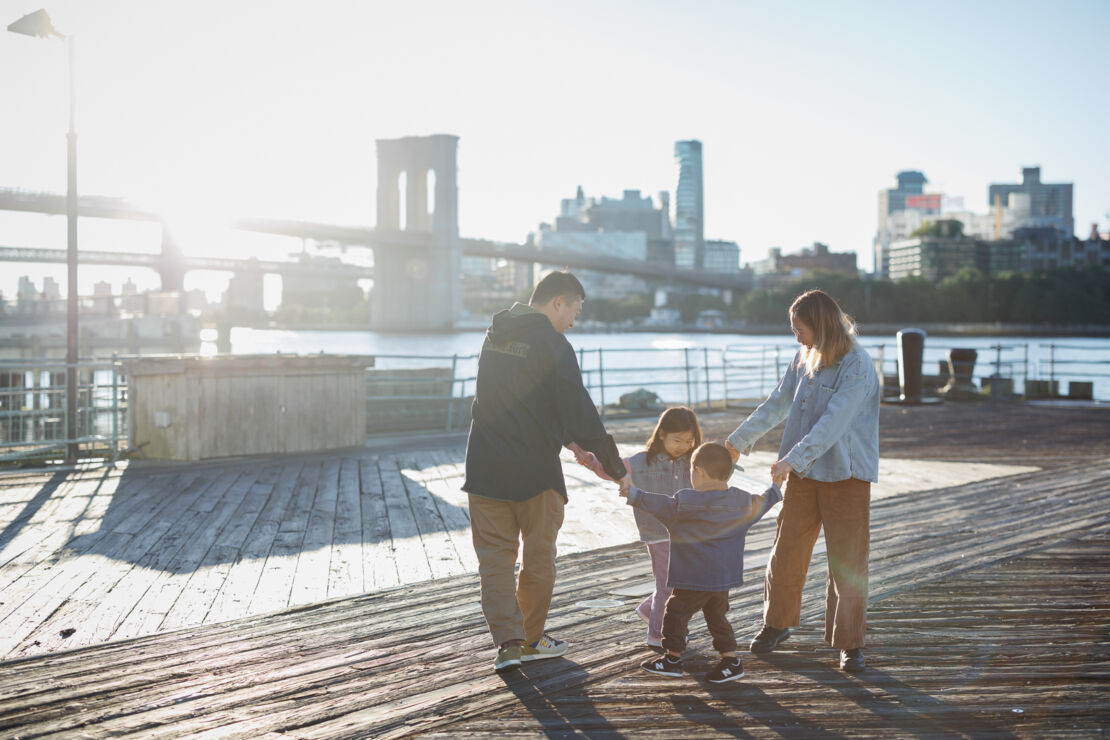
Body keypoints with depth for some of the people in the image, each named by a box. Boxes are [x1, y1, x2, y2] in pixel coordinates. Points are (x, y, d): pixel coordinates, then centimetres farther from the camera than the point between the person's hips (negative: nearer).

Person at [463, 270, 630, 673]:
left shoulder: (495, 335, 11)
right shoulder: (552, 344, -12)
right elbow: (579, 410, -14)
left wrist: (572, 442, 20)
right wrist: (615, 466, -5)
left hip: (484, 468, 5)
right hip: (534, 470, -5)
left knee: (495, 557, 8)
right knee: (538, 557, 12)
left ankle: (508, 641, -1)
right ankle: (531, 638, 23)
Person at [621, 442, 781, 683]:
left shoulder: (686, 503, -17)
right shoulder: (742, 501, 2)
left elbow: (660, 505, -13)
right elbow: (760, 504, 19)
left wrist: (634, 494, -1)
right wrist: (775, 489, 39)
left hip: (693, 580, -7)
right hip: (724, 577, 7)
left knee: (675, 612, 8)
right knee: (717, 617, 18)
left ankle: (673, 658, 16)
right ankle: (731, 660, 17)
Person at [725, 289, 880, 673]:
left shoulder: (857, 367, -16)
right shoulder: (804, 360, 5)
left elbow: (833, 422, -25)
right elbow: (776, 404, 16)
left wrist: (793, 458, -33)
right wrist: (739, 440, 20)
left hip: (846, 477, -6)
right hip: (804, 474, 6)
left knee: (847, 562, 0)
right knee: (786, 552, 12)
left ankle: (850, 643, 12)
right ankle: (777, 623, 31)